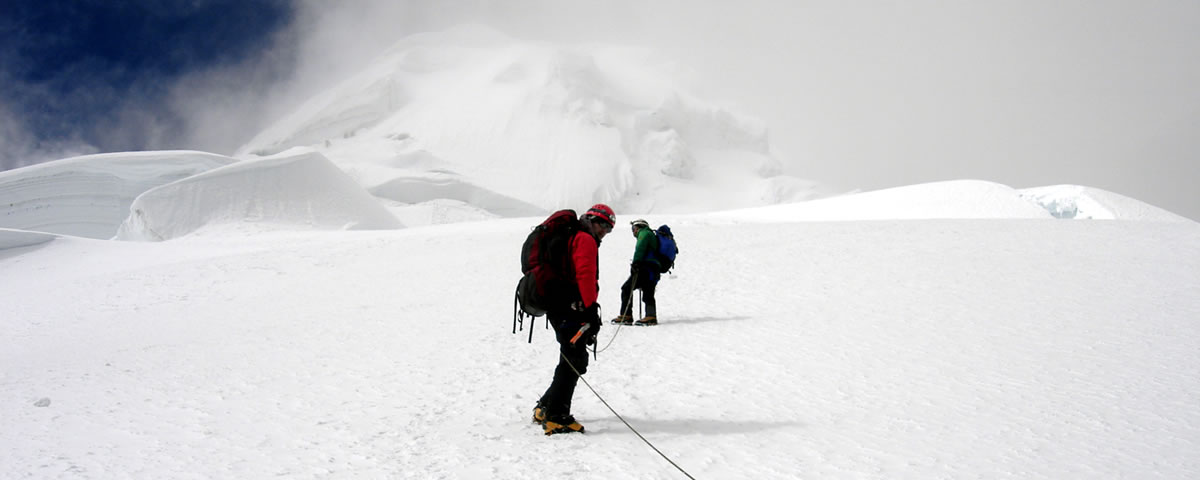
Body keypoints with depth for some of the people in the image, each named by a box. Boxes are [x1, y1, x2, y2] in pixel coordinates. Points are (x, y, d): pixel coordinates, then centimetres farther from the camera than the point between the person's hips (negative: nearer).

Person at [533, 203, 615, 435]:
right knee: (575, 361, -10)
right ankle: (556, 417, -11)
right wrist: (591, 309, -22)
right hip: (570, 309, -10)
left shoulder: (572, 239, 28)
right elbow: (585, 275, -17)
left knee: (571, 361, 15)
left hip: (558, 308, 10)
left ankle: (546, 408, 20)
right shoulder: (585, 240, -4)